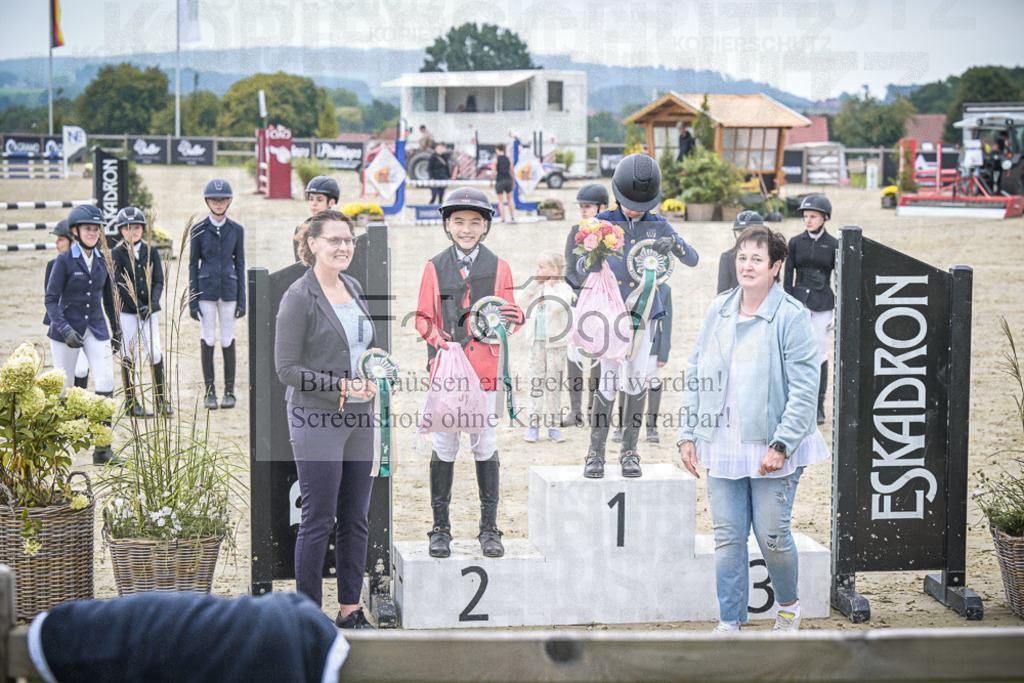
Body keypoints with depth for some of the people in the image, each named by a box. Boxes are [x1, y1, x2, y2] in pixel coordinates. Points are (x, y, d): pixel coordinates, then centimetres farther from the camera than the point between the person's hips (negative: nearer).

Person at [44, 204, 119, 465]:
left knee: (105, 385, -9)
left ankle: (102, 450, -5)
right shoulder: (64, 261, -6)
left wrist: (117, 332, 17)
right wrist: (65, 330, -20)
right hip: (67, 329, -3)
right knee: (62, 388, 3)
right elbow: (51, 300, -8)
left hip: (96, 329, 3)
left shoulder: (103, 261, 7)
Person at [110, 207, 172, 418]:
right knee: (128, 356, 2)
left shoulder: (151, 252, 8)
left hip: (148, 311, 2)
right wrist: (139, 307, -14)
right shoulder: (117, 254, -1)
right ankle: (132, 403, 11)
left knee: (155, 354, -4)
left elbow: (159, 281, 5)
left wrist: (152, 304, -11)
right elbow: (120, 285, -7)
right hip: (126, 311, -2)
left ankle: (161, 400, 5)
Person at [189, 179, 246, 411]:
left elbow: (240, 264, 8)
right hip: (206, 290, -1)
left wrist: (242, 300, 3)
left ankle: (229, 391, 9)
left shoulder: (236, 230, 5)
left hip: (228, 289, 1)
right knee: (208, 341, -1)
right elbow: (193, 265, 3)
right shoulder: (198, 230, 2)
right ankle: (210, 392, 5)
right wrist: (192, 300, -3)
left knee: (228, 341, 2)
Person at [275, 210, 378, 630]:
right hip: (316, 421, -7)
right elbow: (286, 369, -13)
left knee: (356, 519, 11)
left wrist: (371, 379, 3)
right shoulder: (299, 297, -11)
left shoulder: (354, 288, 11)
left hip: (358, 419, 7)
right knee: (319, 520, -2)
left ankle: (350, 610, 20)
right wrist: (341, 386, -19)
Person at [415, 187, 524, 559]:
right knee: (444, 446, 2)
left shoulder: (498, 268, 8)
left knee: (485, 446, 3)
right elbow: (423, 318, 7)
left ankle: (489, 528, 11)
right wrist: (438, 339, -13)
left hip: (485, 367, 0)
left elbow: (510, 316, 10)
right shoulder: (434, 268, 7)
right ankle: (440, 528, 10)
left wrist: (511, 318, -13)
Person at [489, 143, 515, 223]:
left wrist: (491, 181, 3)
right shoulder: (509, 158, 3)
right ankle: (512, 218, 19)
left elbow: (493, 172, -11)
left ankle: (503, 219, 3)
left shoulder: (495, 159, -7)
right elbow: (512, 171, 5)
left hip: (499, 180, -4)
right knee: (509, 199, 20)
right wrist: (513, 182, 16)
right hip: (508, 180, 4)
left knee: (500, 201, 5)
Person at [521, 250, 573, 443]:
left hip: (555, 343, -4)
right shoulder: (538, 288, 10)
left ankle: (553, 425, 9)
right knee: (535, 382, 4)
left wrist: (548, 288, -14)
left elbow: (556, 306, -24)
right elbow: (526, 302, 2)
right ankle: (534, 424, 8)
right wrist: (535, 284, -2)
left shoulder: (564, 289, -8)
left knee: (554, 384, 2)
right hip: (537, 342, 4)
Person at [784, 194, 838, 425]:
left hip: (822, 306, -1)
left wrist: (838, 313, 0)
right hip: (799, 303, 1)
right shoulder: (795, 243, 4)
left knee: (820, 355, 1)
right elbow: (788, 277, 6)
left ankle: (818, 406, 10)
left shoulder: (833, 245, 1)